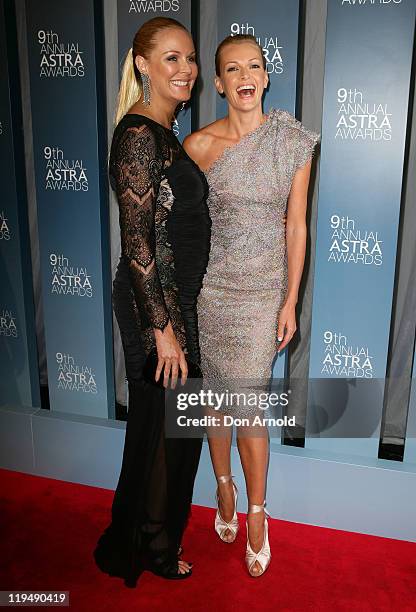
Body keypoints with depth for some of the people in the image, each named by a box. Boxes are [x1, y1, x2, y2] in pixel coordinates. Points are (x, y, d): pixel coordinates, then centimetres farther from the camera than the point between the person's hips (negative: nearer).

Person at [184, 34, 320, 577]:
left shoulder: (294, 143, -3)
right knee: (218, 395, 13)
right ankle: (224, 488, 37)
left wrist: (291, 302, -3)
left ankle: (257, 513, 24)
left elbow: (296, 225, -1)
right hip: (210, 284, 1)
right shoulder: (198, 145, -4)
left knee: (248, 404, 2)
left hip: (264, 290, -1)